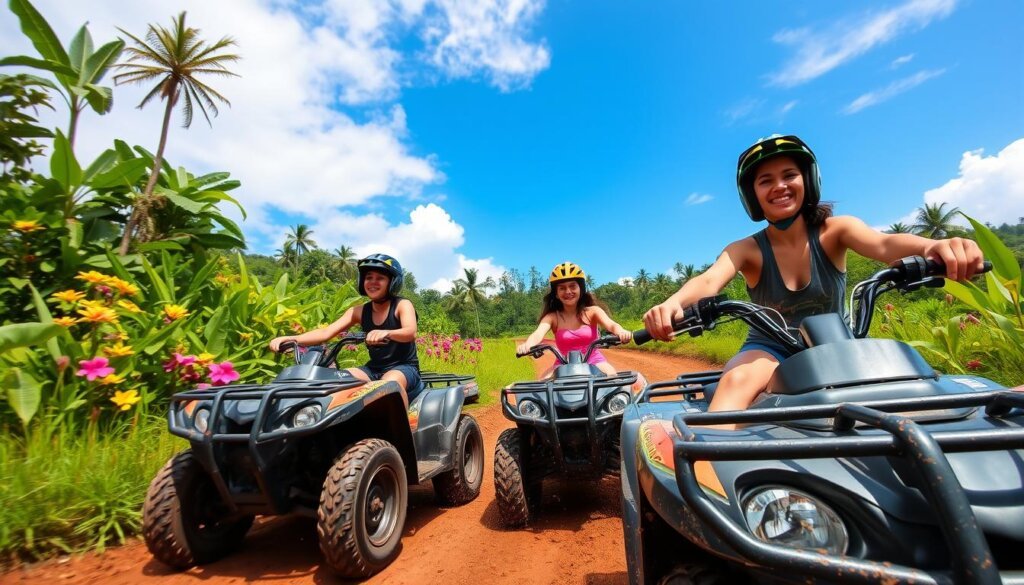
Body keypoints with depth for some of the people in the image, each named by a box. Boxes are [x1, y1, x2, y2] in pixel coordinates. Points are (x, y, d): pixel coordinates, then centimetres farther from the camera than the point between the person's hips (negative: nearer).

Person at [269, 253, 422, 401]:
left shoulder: (402, 305, -7)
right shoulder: (359, 311, 7)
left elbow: (410, 333, -28)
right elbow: (326, 332, -4)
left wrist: (386, 333, -50)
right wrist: (291, 338, -21)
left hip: (404, 367, -5)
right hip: (374, 369, 5)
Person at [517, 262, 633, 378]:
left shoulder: (592, 311, -3)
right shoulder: (552, 317, -4)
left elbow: (611, 325, -21)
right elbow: (537, 334, -21)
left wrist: (620, 332, -47)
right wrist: (527, 345, -47)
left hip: (594, 361, 0)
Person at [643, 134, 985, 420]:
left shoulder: (834, 231, -6)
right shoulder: (746, 250, -10)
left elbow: (884, 243, -28)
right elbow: (709, 280, -31)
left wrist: (934, 246, -54)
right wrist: (673, 303, -56)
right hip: (770, 350, -2)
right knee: (736, 380, -35)